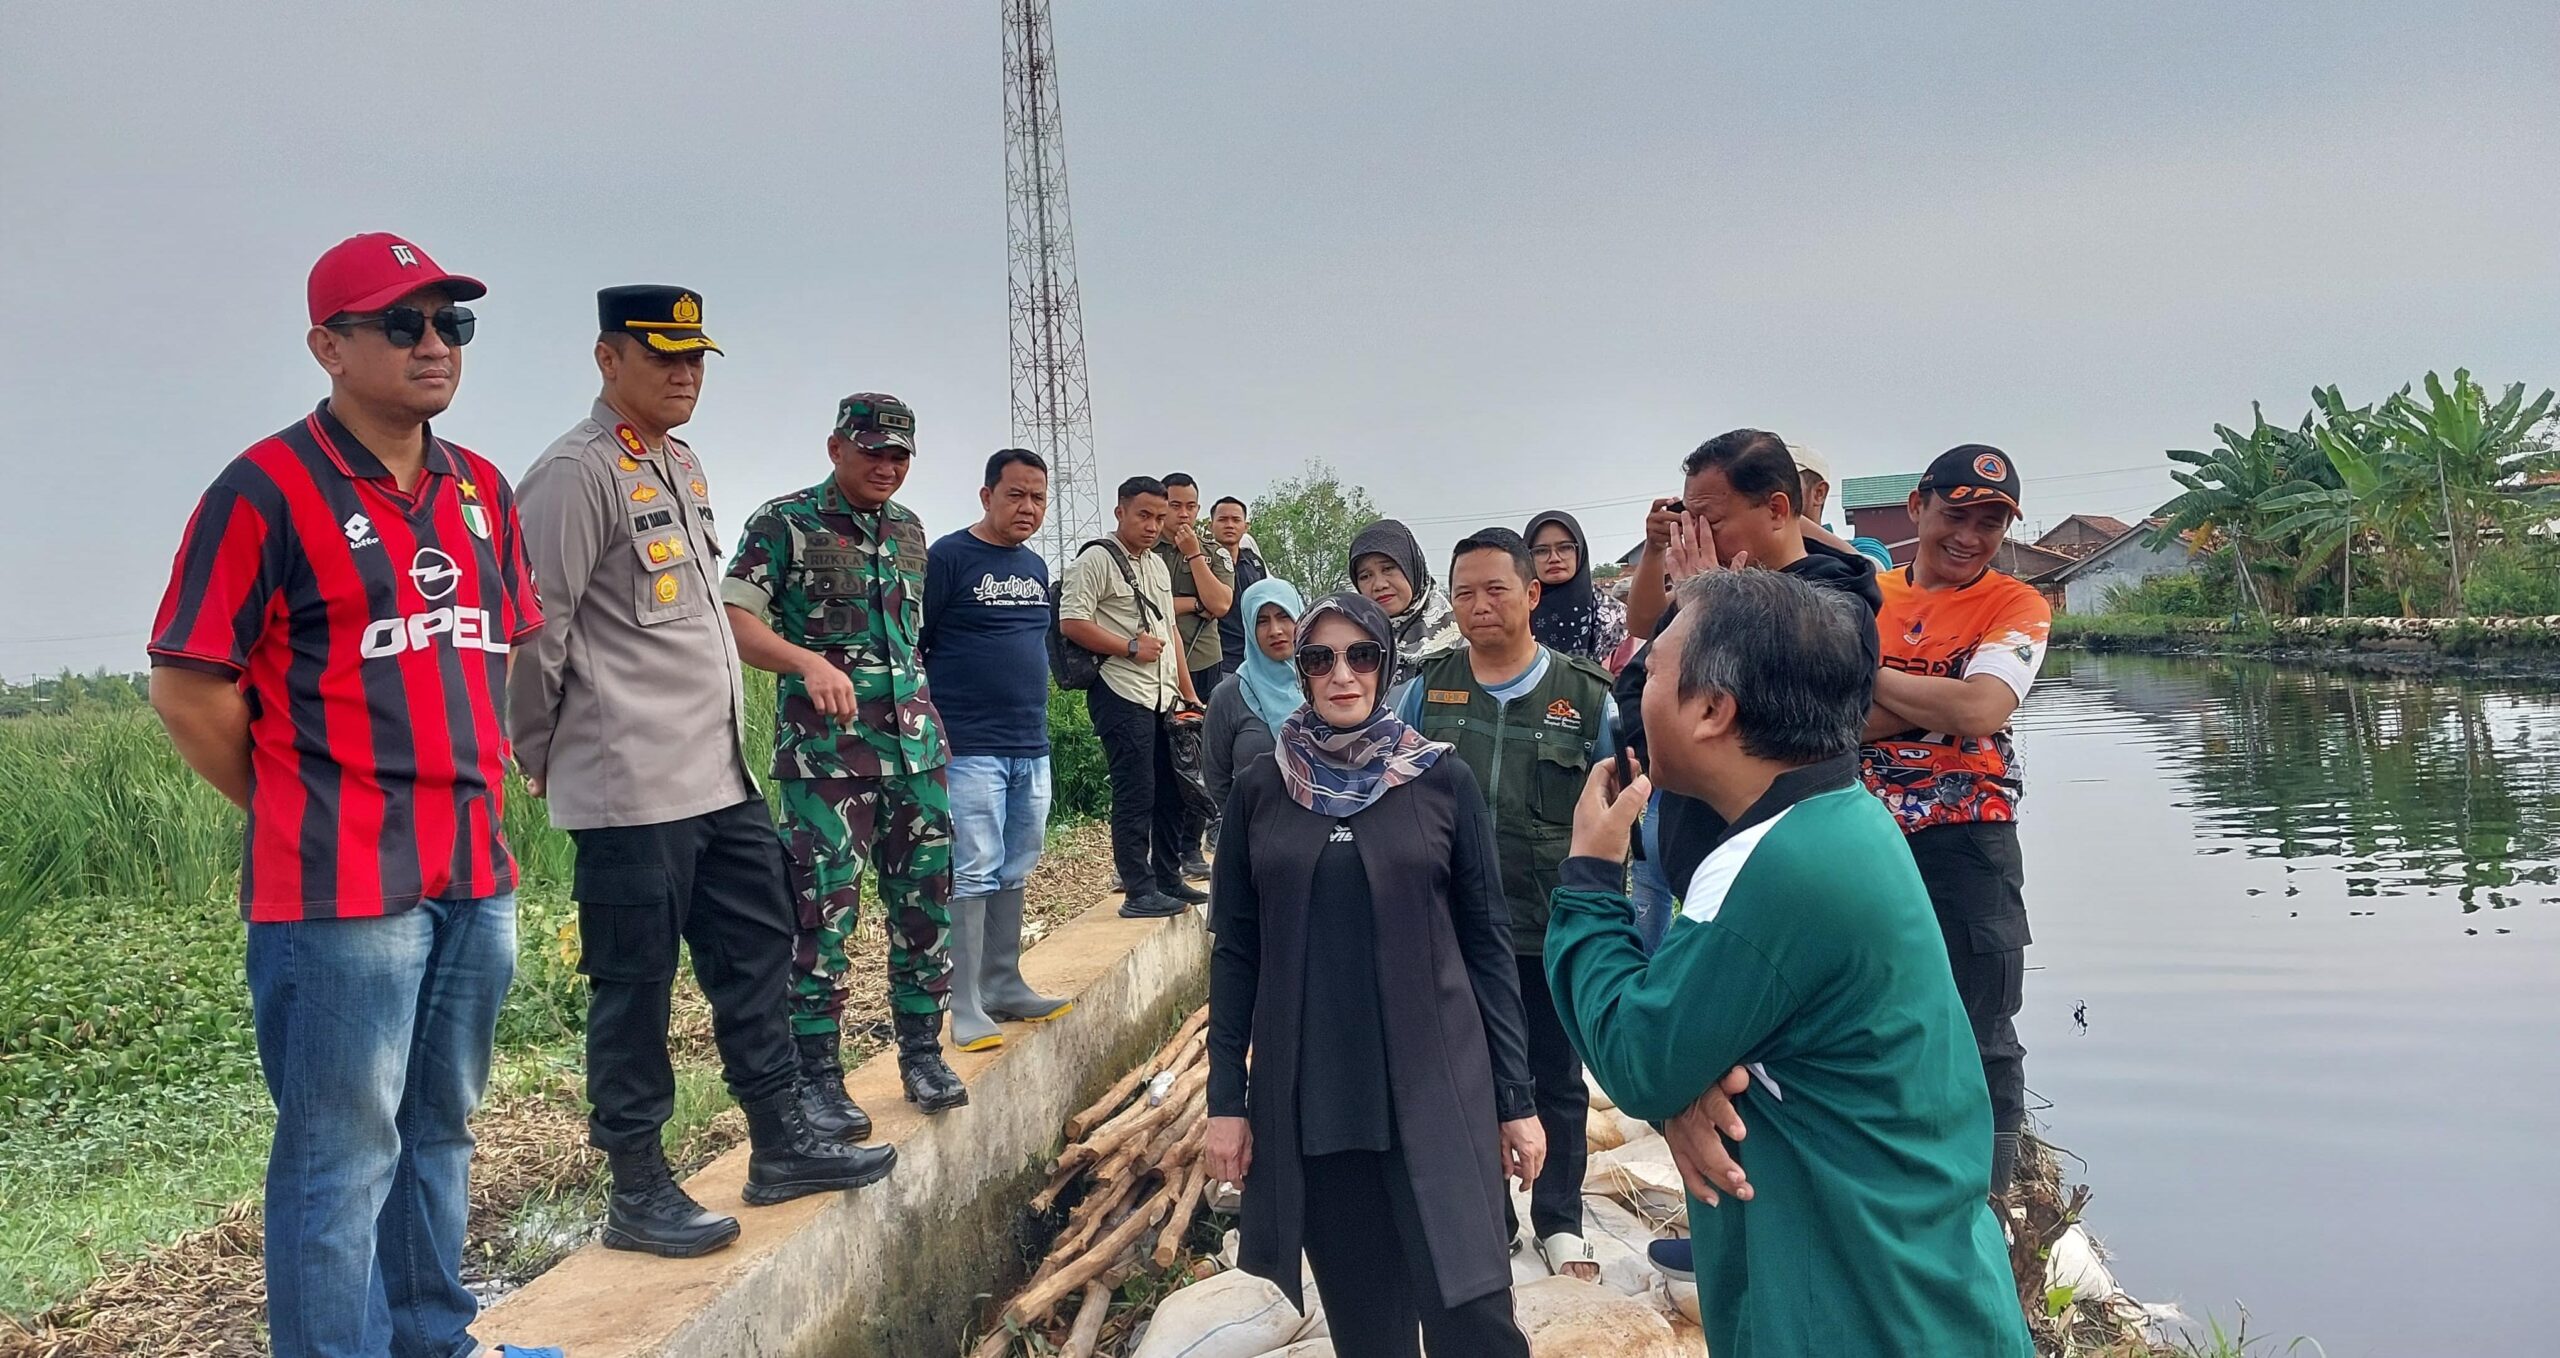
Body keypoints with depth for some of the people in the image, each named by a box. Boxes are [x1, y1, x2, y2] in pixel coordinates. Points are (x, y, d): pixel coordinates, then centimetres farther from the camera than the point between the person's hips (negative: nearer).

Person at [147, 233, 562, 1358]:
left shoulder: (483, 491, 11)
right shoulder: (268, 490, -9)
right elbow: (187, 688, -8)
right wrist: (307, 814, -2)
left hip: (476, 877, 7)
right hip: (342, 889, -7)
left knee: (440, 1133, 18)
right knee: (343, 1159, 0)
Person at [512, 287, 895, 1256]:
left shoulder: (684, 467, 17)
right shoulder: (576, 473, -13)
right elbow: (535, 630, -14)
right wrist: (543, 759, -5)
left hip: (721, 773, 9)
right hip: (632, 786, -9)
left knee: (756, 948, 14)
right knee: (635, 983, 1)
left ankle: (781, 1144, 27)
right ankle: (638, 1191, 13)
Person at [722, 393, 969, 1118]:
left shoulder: (909, 529, 15)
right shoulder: (786, 522, -3)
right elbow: (734, 620, -12)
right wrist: (810, 663, -28)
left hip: (915, 742, 6)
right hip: (825, 744, -6)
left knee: (925, 898, 8)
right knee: (823, 907, -4)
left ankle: (921, 1050, 21)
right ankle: (819, 1073, 6)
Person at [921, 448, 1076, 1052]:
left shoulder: (1035, 567, 14)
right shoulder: (949, 557, -7)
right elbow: (908, 647, -9)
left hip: (1031, 748, 7)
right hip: (969, 749, -7)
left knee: (1013, 872, 13)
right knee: (972, 875, -6)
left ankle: (1004, 986, 24)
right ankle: (966, 1011, -1)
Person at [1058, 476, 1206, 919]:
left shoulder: (1158, 565, 19)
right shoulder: (1096, 559, -8)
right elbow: (1071, 623, -17)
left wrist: (1188, 694, 20)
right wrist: (1131, 647, -15)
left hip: (1163, 698, 9)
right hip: (1122, 695, -9)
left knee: (1170, 791, 13)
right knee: (1136, 794, -7)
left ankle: (1168, 880, 24)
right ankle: (1139, 893, -2)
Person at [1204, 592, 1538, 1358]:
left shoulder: (1443, 781, 0)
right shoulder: (1259, 791, 4)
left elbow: (1488, 943, 1)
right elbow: (1236, 952, 6)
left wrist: (1516, 1097, -1)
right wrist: (1226, 1097, 2)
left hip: (1435, 1087, -1)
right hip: (1307, 1096, 2)